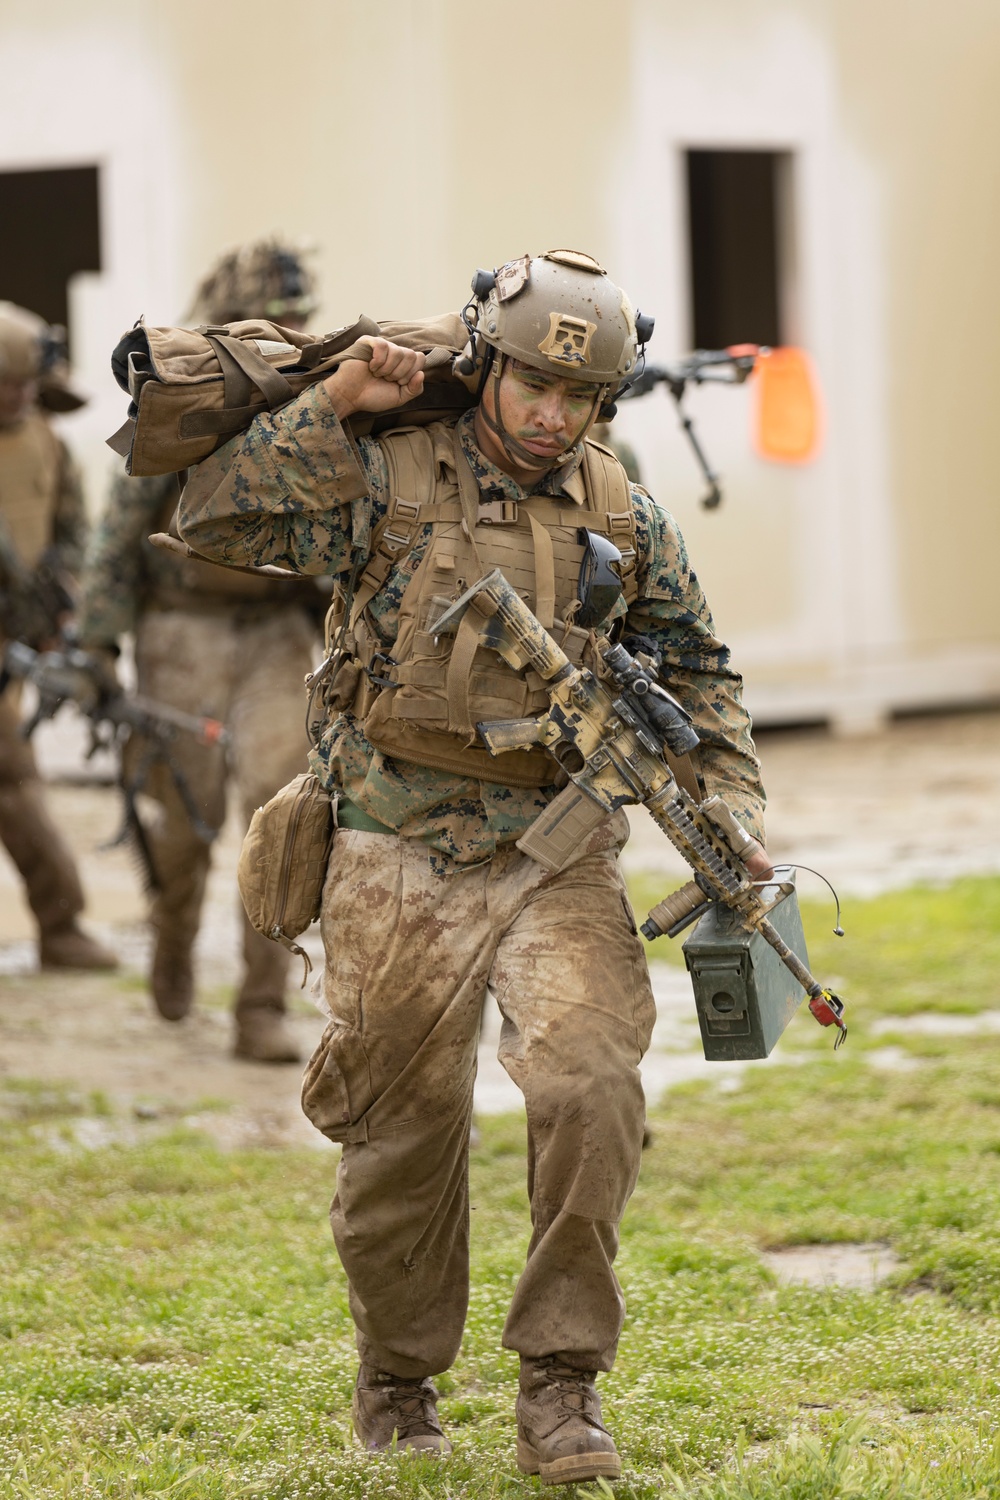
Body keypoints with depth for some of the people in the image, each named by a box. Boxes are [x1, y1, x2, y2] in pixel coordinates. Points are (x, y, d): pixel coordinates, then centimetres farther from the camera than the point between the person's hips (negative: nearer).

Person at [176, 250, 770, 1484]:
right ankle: (398, 1380, 28)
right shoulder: (386, 479, -3)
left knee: (590, 1084, -19)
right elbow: (213, 518, -9)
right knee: (405, 1132, 6)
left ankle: (560, 1380, -7)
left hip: (558, 860, 2)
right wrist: (328, 408, -12)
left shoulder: (622, 517, 7)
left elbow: (695, 673, 17)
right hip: (400, 865, -2)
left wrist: (735, 815, 7)